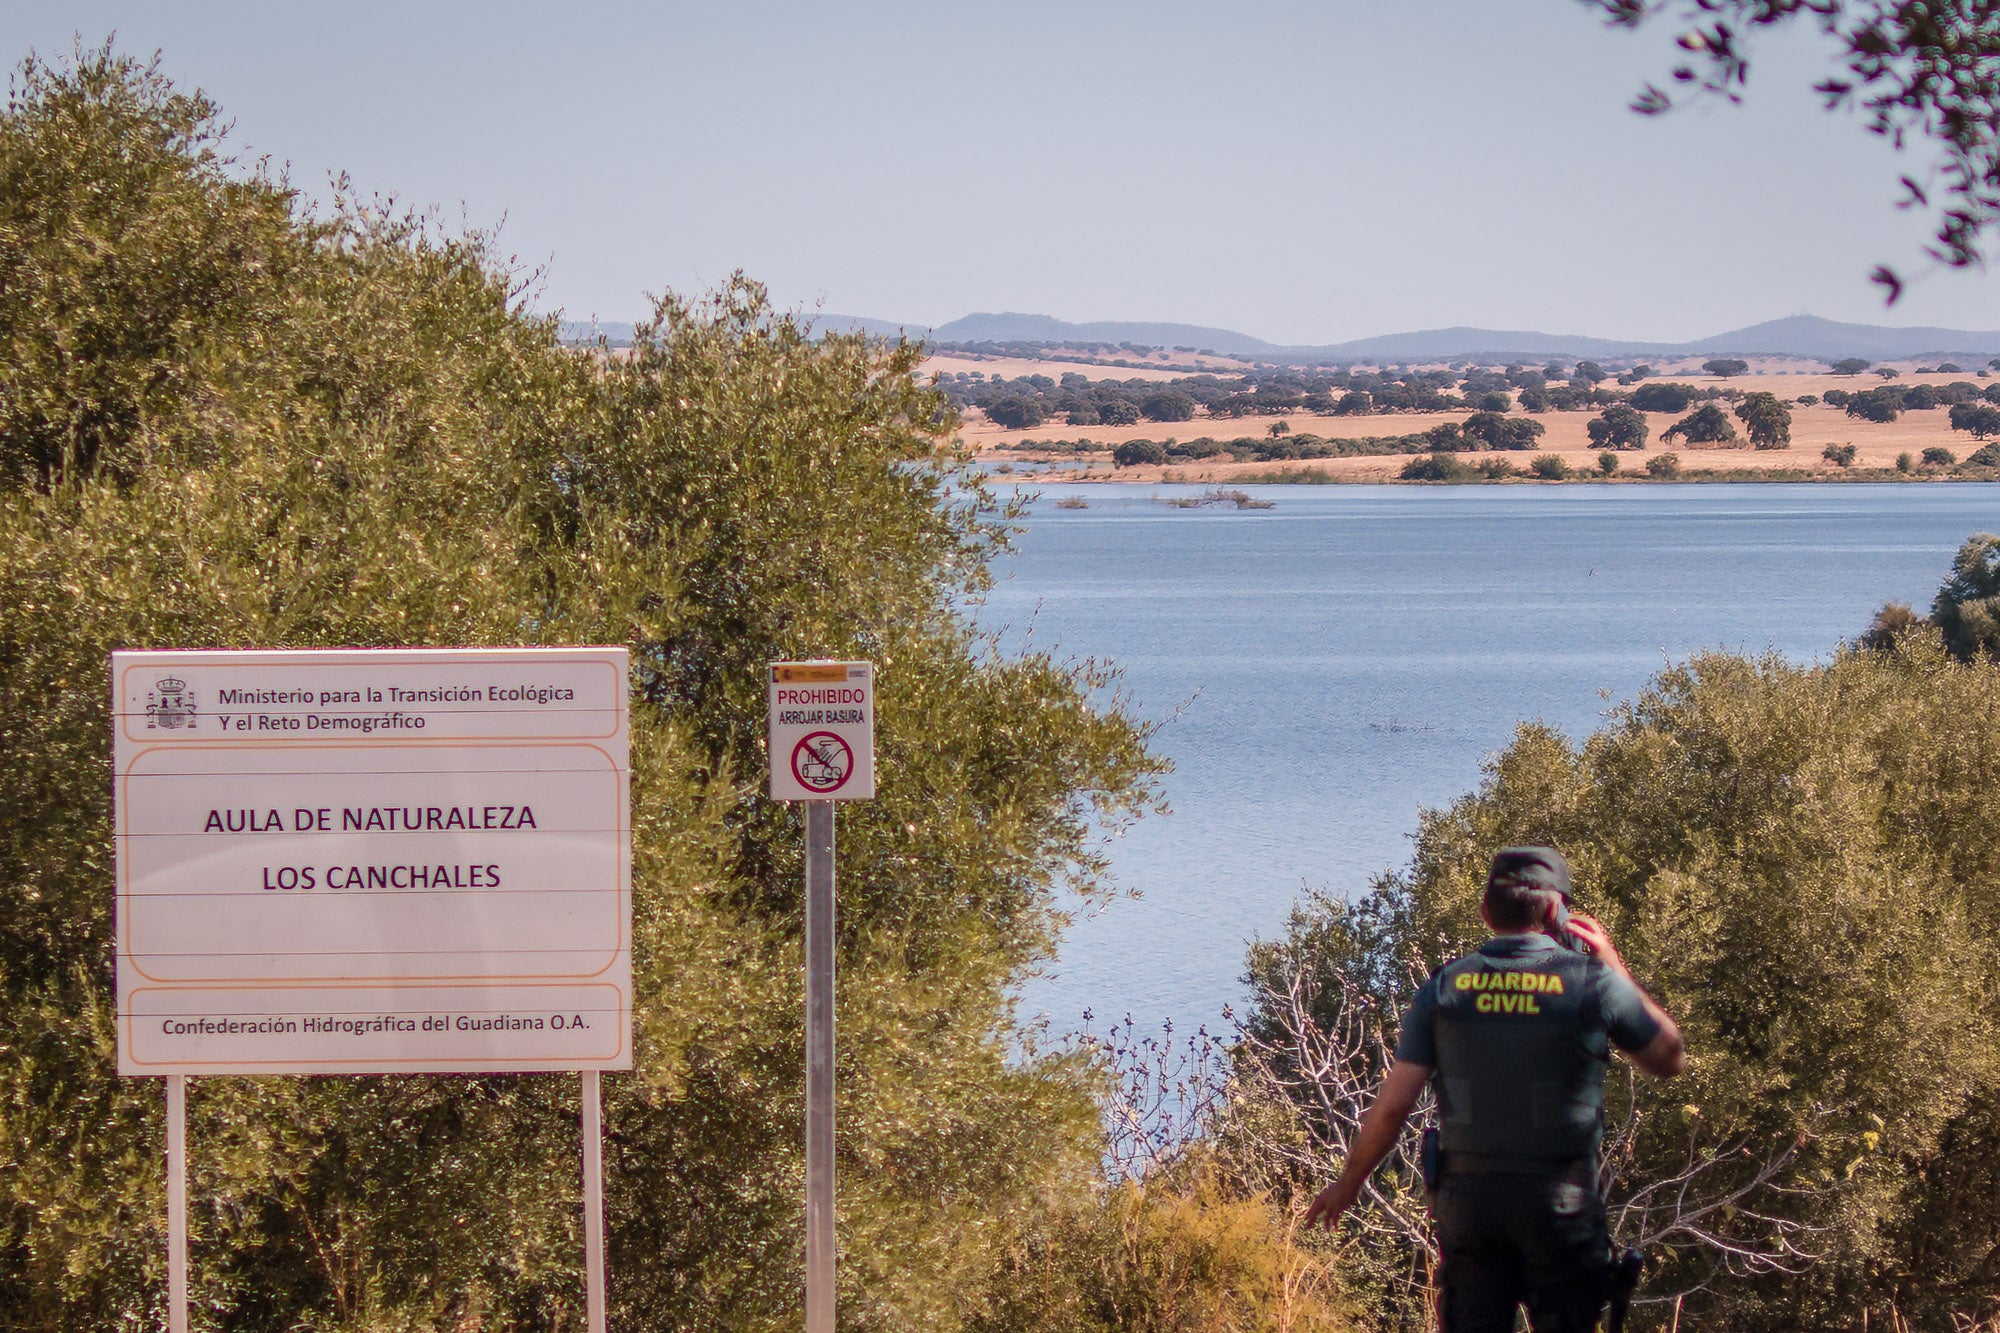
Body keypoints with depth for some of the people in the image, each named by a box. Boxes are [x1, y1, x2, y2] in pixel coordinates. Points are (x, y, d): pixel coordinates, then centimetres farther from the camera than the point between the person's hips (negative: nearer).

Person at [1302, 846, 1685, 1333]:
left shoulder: (1443, 988, 0)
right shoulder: (1592, 982, -6)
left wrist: (1349, 1182, 14)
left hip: (1467, 1196, 2)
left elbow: (1391, 1105, 0)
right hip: (1559, 1201, -2)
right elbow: (1669, 1058, 10)